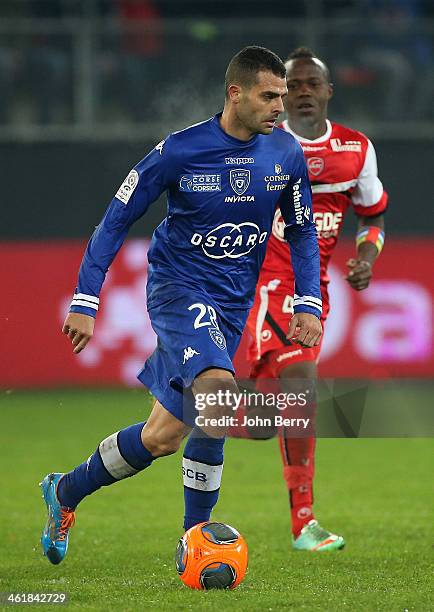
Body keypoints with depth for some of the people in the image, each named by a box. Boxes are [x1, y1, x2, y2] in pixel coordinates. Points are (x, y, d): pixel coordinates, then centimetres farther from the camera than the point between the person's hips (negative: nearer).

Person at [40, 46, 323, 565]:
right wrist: (84, 302, -11)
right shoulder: (180, 151, -13)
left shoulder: (286, 154, -1)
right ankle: (196, 537, -17)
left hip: (233, 306, 5)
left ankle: (65, 491, 26)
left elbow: (302, 231, 13)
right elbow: (116, 219, -6)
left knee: (165, 435, 3)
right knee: (217, 389, -30)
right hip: (178, 288, -5)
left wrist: (309, 304, 0)